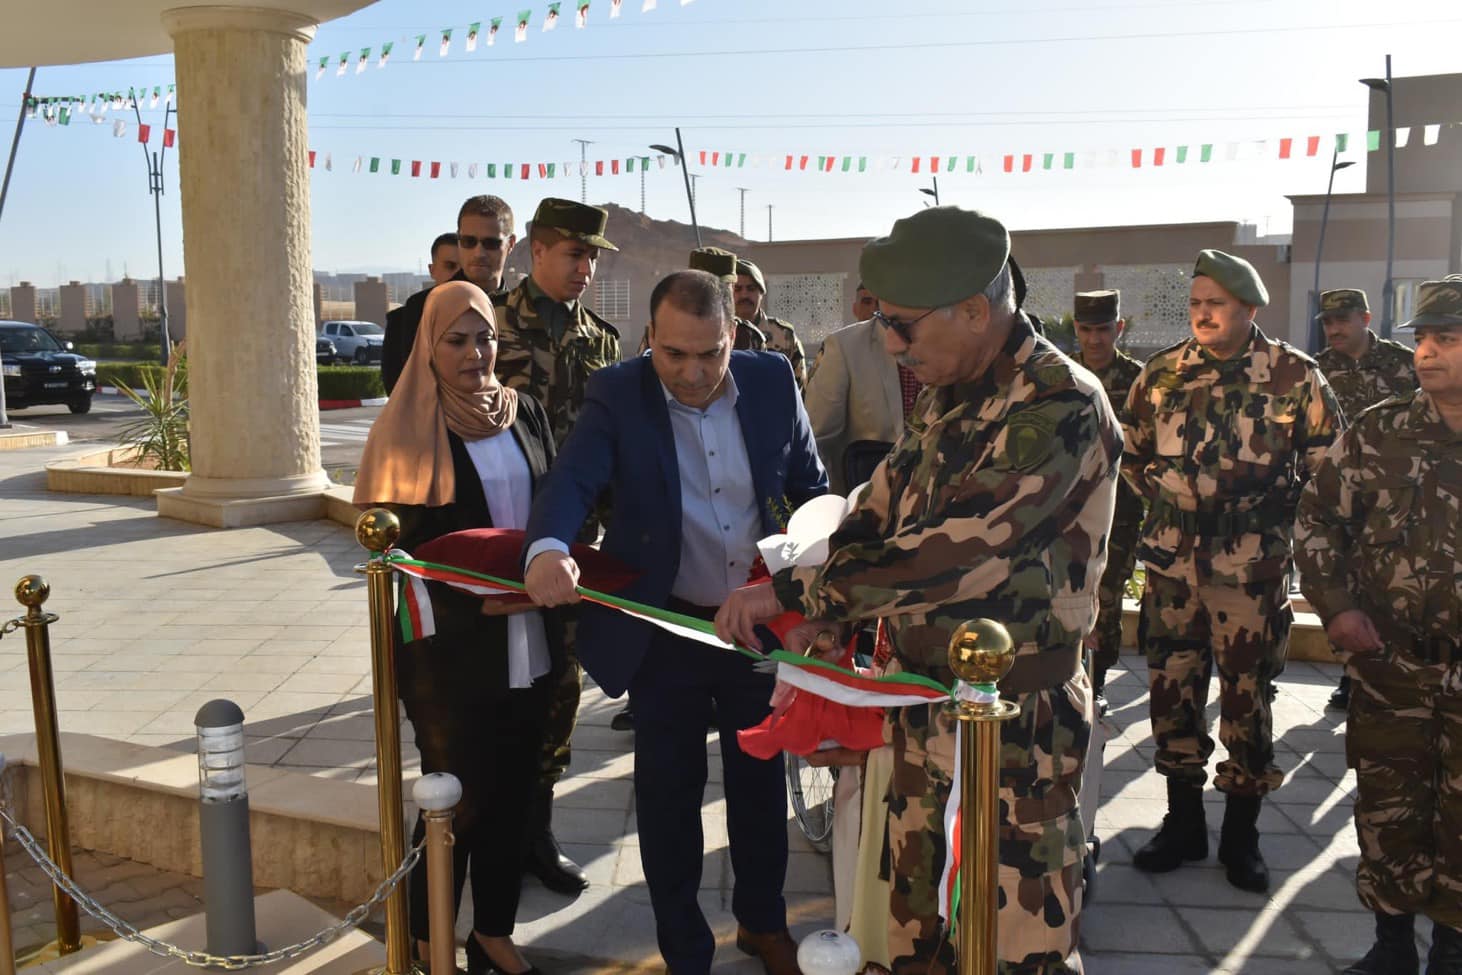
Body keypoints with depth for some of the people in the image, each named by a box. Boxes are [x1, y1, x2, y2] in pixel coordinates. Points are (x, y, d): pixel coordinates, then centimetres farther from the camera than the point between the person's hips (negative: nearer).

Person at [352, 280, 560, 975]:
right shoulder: (407, 432, -9)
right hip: (451, 653, -5)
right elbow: (396, 555, -9)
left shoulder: (526, 414, 5)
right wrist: (479, 603, -19)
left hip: (531, 648, 5)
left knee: (512, 796, 14)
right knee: (457, 804, 7)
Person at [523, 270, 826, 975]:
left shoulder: (772, 381, -7)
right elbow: (572, 480, -29)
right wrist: (547, 547, -50)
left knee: (760, 776, 19)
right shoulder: (617, 395, -15)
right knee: (669, 790, 9)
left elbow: (810, 486, 3)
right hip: (665, 628, -2)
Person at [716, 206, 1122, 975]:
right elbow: (881, 511, 13)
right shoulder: (948, 397, 6)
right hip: (922, 699, 8)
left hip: (1016, 723, -8)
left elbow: (946, 553, -27)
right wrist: (820, 614, -2)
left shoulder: (1060, 408, -22)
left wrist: (792, 592, -21)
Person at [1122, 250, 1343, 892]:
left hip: (1252, 567, -3)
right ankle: (1183, 824, 24)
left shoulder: (1295, 375, -4)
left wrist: (1280, 515, 3)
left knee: (1246, 694, 4)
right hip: (1172, 561, 3)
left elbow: (1327, 463, 5)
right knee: (1172, 690, 8)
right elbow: (1131, 449, 18)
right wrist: (1166, 498, 11)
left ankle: (1241, 834, 20)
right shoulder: (1162, 373, 4)